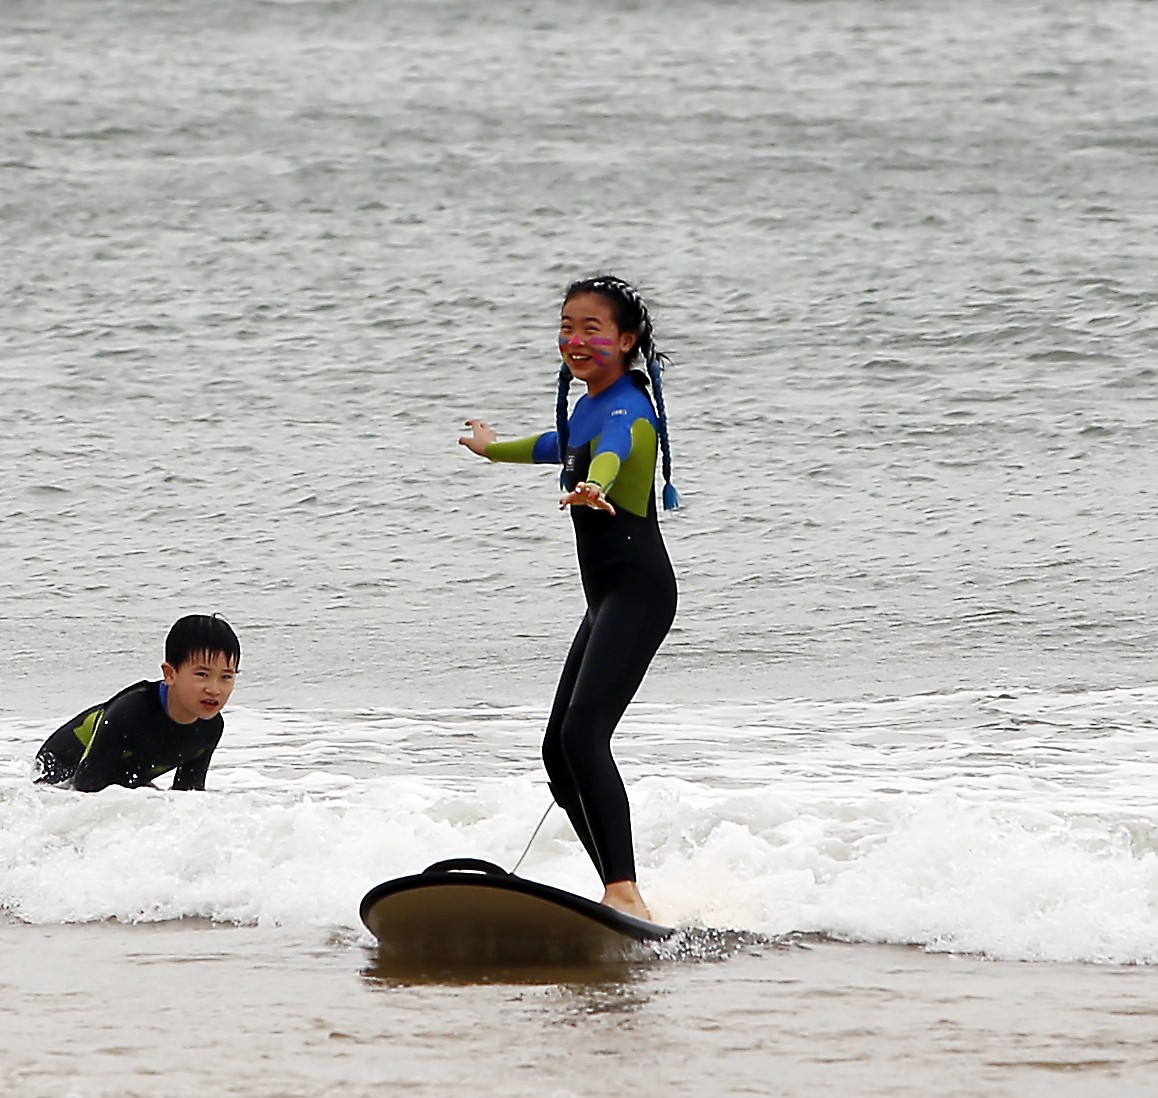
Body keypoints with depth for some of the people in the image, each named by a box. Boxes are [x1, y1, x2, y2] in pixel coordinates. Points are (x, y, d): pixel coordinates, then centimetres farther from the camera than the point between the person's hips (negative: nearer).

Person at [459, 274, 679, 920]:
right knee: (560, 751, 8)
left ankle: (625, 894, -36)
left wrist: (593, 487, -60)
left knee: (584, 733, -25)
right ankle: (621, 893, 10)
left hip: (639, 587, -10)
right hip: (607, 598, 10)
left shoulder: (627, 409, -11)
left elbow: (612, 450, -36)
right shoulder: (589, 407, 17)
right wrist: (496, 448, 62)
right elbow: (561, 446, 41)